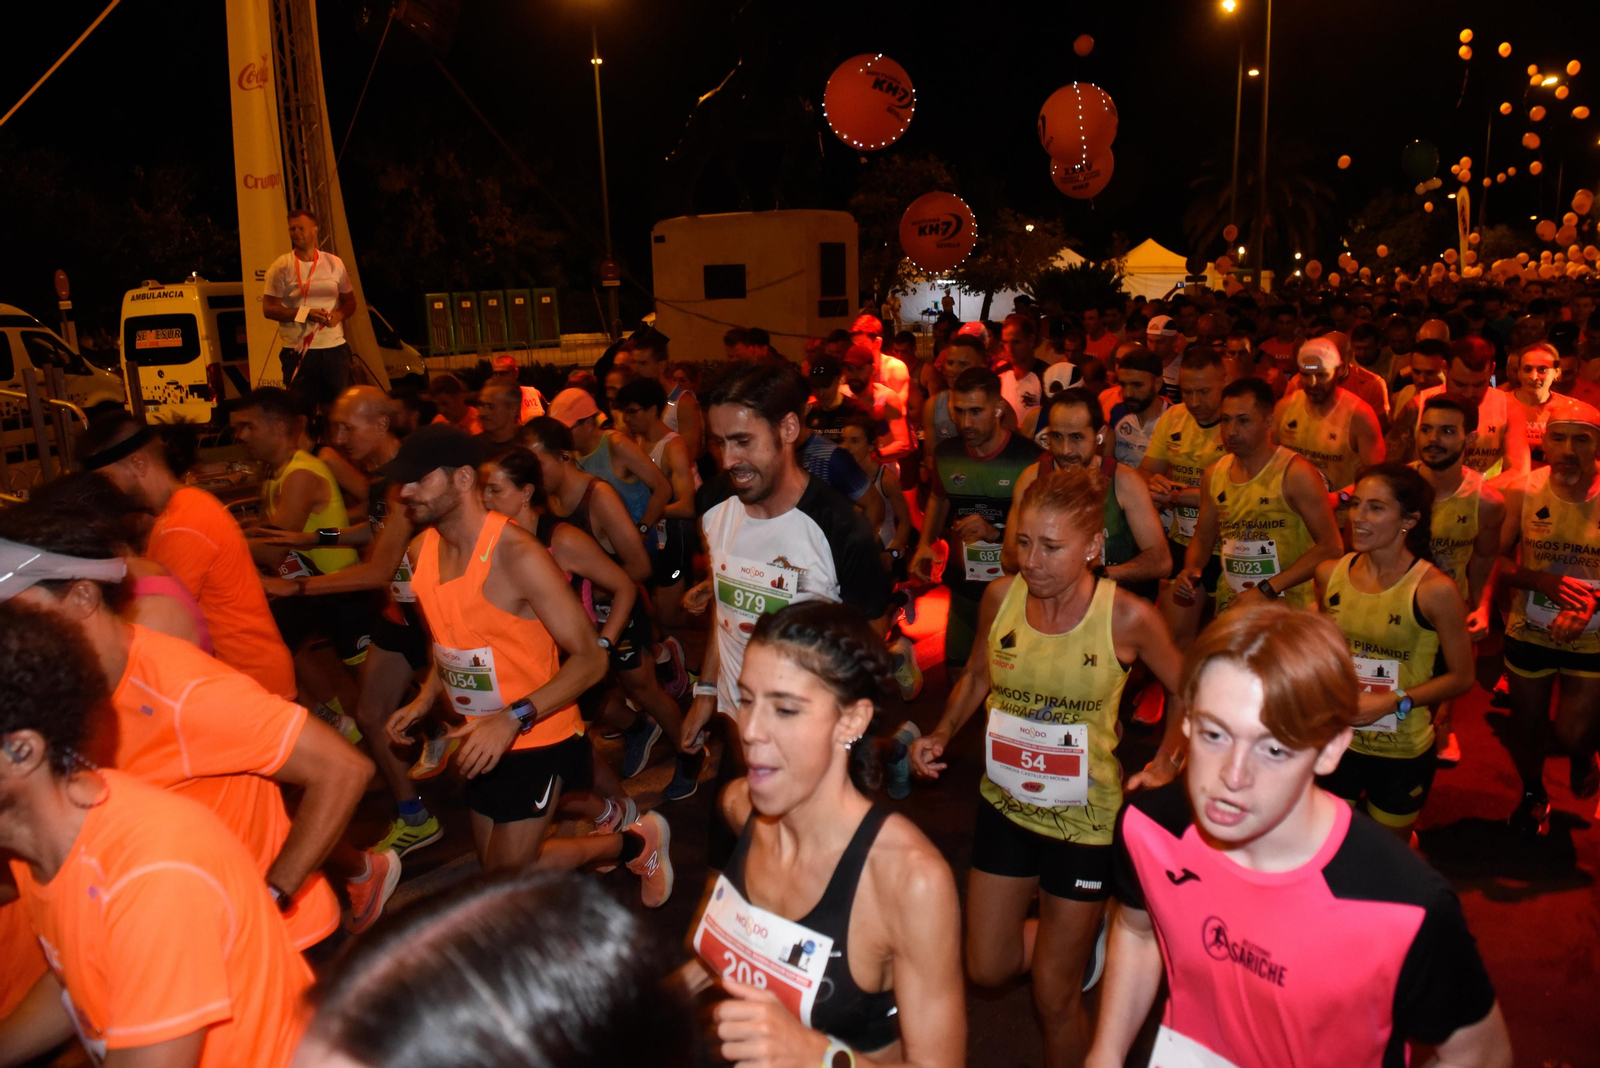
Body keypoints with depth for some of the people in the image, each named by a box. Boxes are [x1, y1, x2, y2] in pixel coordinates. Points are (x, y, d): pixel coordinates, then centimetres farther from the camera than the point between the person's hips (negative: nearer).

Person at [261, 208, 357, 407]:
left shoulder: (335, 263, 8)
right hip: (298, 351, -3)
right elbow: (269, 309, -4)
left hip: (334, 348, 3)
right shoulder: (281, 267, -1)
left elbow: (350, 302, 14)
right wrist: (304, 314, -17)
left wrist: (339, 315, -8)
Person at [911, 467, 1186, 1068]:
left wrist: (1165, 765, -13)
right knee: (987, 969, 17)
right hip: (1005, 805, 4)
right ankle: (1080, 936, 45)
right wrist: (941, 735, -6)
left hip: (1084, 819, -3)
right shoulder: (1001, 597, -11)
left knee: (1055, 996, 11)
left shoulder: (1127, 618, -20)